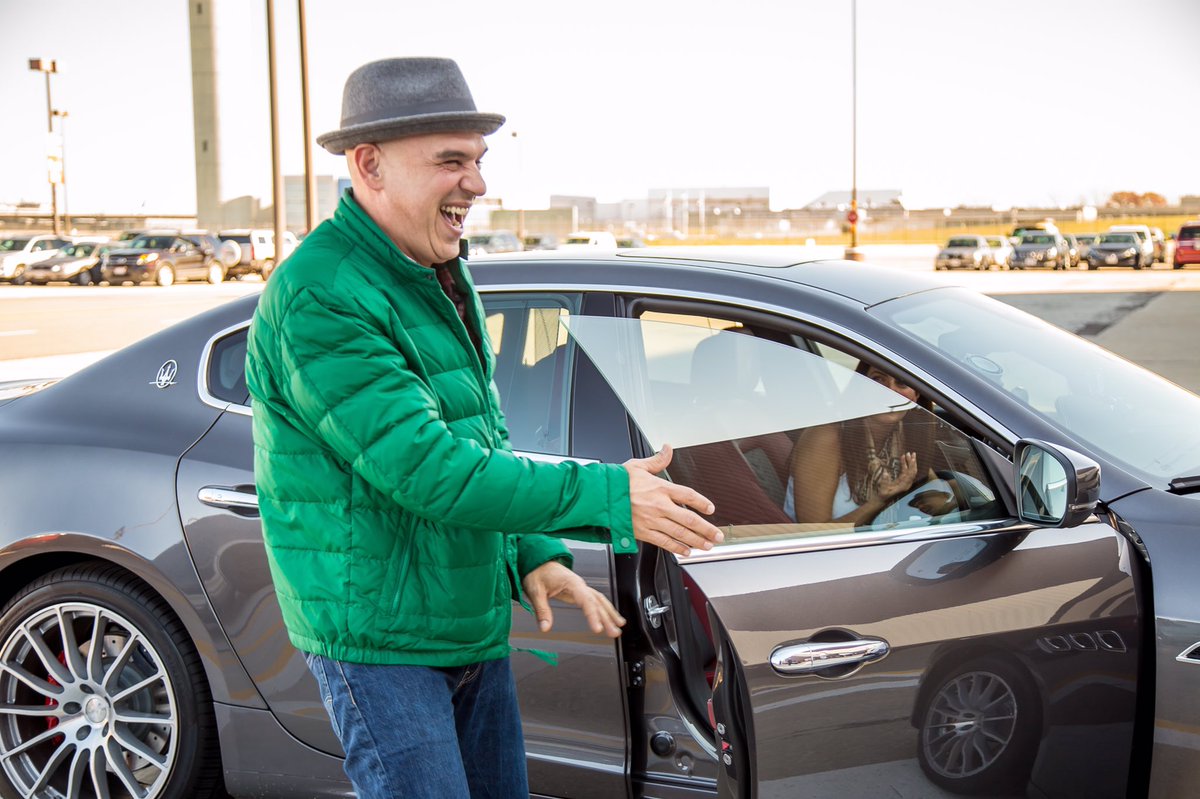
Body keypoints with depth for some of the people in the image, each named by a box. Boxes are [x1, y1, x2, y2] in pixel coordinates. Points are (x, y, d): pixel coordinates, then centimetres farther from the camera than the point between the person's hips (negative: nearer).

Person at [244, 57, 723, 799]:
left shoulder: (442, 279, 10)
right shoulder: (319, 295, -21)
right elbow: (424, 467, -28)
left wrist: (533, 557, 3)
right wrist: (608, 496, -26)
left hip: (474, 625, 9)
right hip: (376, 636, -9)